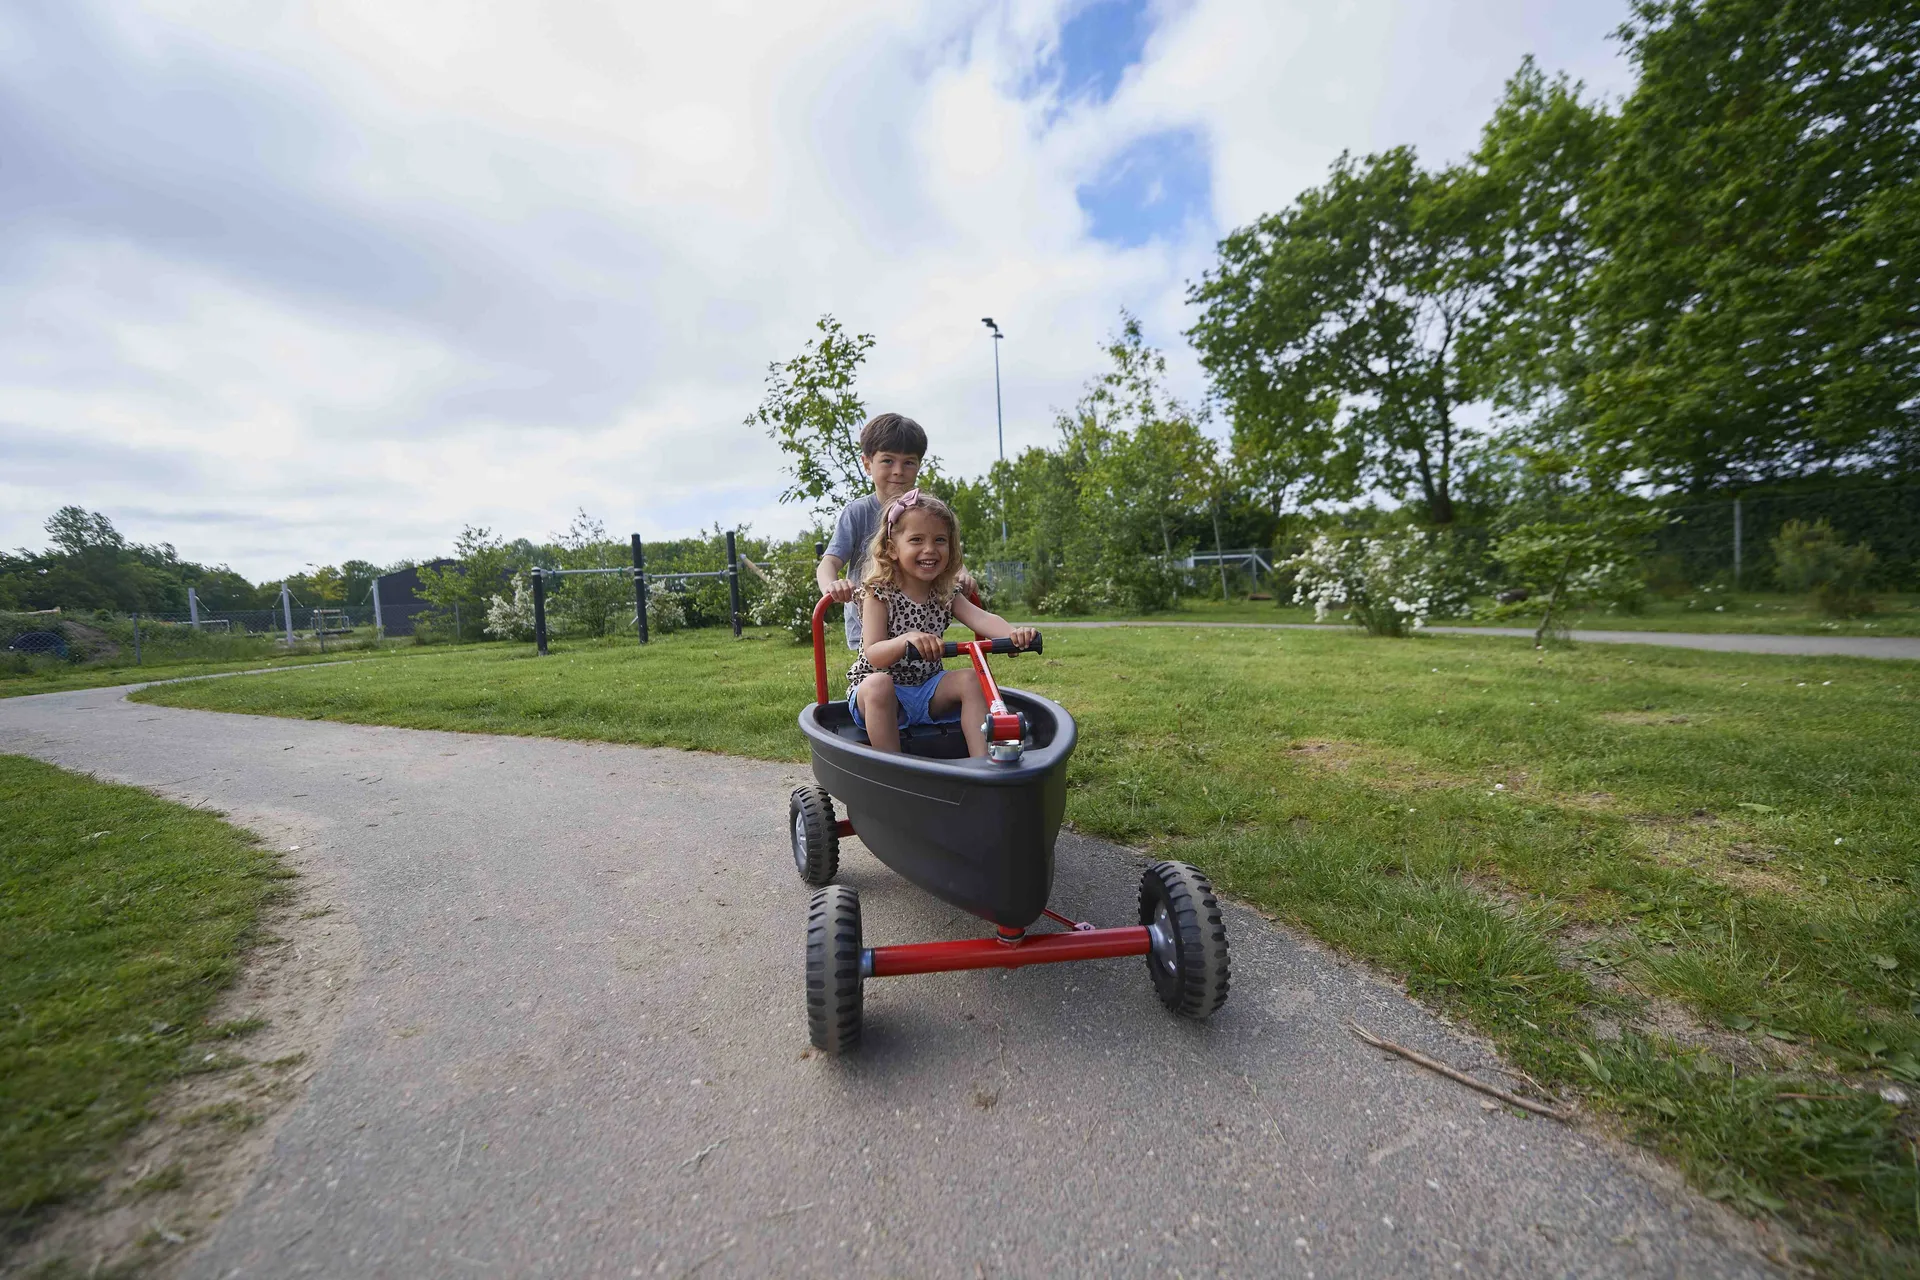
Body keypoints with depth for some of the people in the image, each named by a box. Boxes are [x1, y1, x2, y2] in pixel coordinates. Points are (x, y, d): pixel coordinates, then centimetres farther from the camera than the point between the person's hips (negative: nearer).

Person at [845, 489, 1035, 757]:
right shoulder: (878, 594, -12)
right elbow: (873, 655, -22)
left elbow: (982, 618, -17)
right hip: (876, 694, -4)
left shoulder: (946, 594, 2)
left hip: (927, 689, 4)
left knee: (970, 679, -17)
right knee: (878, 684, -35)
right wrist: (907, 640, -44)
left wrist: (1012, 633, -40)